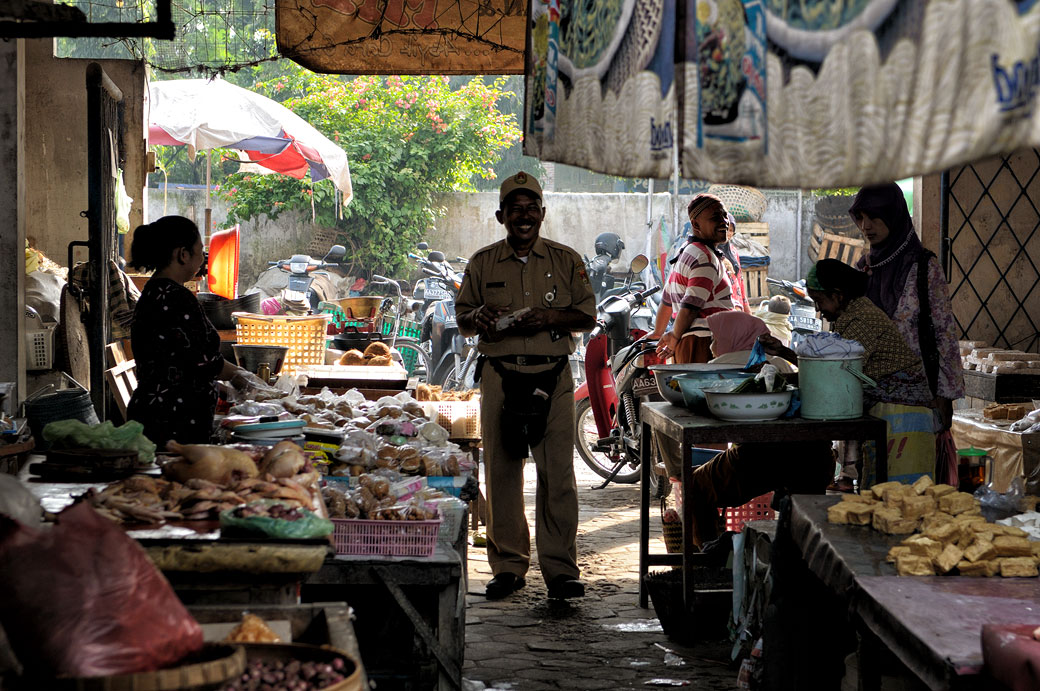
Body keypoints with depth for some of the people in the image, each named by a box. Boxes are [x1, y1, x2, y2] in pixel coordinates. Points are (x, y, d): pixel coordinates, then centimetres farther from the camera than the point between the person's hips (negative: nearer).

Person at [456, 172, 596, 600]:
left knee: (557, 473, -4)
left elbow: (588, 316, 7)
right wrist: (478, 318, -8)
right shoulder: (483, 263, 12)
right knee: (501, 472, 1)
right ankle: (507, 566, 11)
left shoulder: (566, 261, 10)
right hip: (500, 376, 1)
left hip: (553, 376, -1)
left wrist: (551, 317, -11)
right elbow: (462, 318, 15)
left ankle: (560, 568, 2)